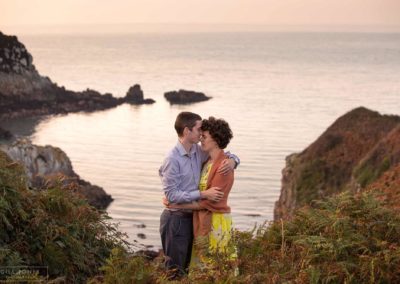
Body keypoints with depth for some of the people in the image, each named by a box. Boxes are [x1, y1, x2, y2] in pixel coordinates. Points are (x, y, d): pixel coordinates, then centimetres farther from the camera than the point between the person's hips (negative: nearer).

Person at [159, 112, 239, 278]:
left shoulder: (198, 152, 2)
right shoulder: (173, 159, -19)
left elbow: (225, 155, 14)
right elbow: (171, 194, -22)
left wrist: (232, 161, -11)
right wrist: (203, 194, -24)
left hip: (192, 216, 7)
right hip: (176, 218, -7)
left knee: (188, 266, 18)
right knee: (176, 270, 2)